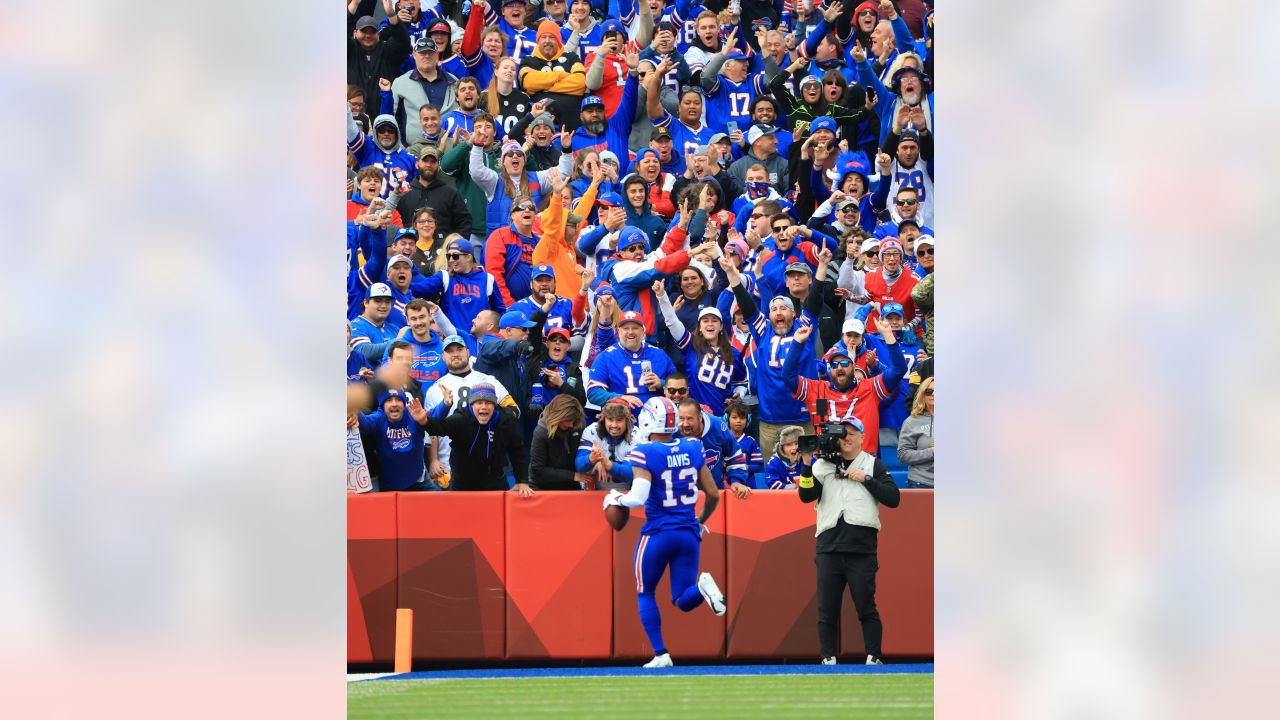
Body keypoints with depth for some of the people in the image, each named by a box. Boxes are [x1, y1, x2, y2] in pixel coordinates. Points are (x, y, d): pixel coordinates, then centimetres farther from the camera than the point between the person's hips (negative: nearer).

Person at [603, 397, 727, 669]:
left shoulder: (645, 454, -12)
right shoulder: (692, 449, 4)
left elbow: (638, 498, -21)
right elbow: (713, 495, 8)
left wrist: (615, 499, 0)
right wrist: (700, 522, 25)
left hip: (658, 533, -4)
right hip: (689, 534, 4)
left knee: (645, 594, 16)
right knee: (683, 601, 9)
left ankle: (660, 655, 7)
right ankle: (702, 586, -24)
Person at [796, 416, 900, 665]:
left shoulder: (874, 464, 10)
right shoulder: (823, 464, 15)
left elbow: (893, 499, 1)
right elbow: (806, 496, 3)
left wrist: (866, 479, -6)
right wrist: (807, 465, -8)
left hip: (861, 548, -2)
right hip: (829, 547, 2)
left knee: (866, 606, -4)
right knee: (827, 608, 2)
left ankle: (874, 659, 2)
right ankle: (828, 659, 8)